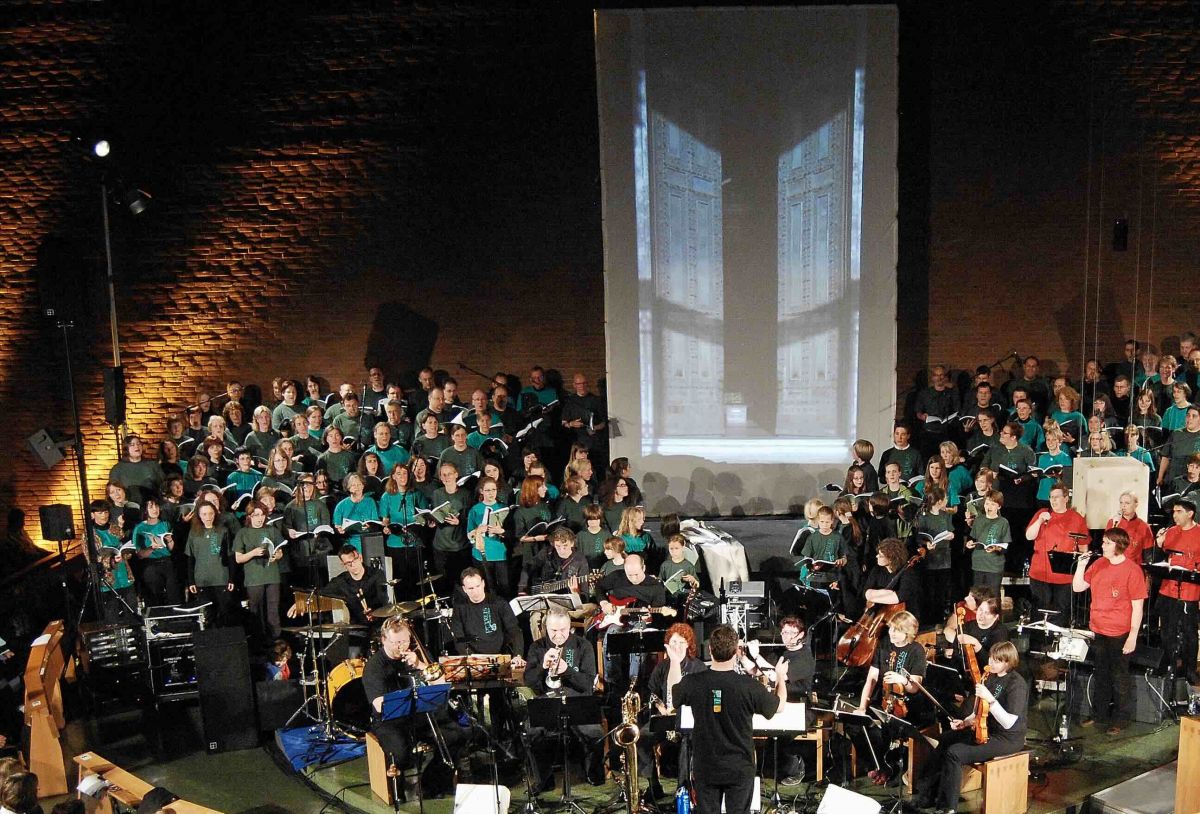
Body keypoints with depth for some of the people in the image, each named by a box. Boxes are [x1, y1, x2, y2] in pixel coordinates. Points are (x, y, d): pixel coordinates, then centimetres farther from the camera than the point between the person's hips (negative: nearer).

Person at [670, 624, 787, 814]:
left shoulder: (693, 683, -16)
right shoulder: (749, 686, -20)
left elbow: (673, 692, 9)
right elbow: (778, 705, 0)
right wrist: (781, 677, 19)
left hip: (705, 769, 1)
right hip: (740, 770, -1)